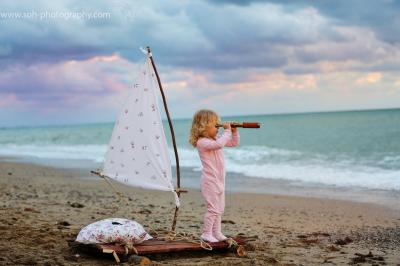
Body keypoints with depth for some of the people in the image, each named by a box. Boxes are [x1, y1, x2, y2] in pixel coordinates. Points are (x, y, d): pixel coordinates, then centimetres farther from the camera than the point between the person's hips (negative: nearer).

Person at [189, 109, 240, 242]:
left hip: (219, 180, 9)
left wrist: (234, 131, 1)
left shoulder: (216, 139, 10)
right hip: (210, 181, -9)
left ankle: (216, 232, 25)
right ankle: (206, 233, 2)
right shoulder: (202, 142, -18)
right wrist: (227, 131, -25)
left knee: (220, 208, 15)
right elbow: (219, 144, -36)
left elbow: (234, 143, 18)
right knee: (213, 208, -8)